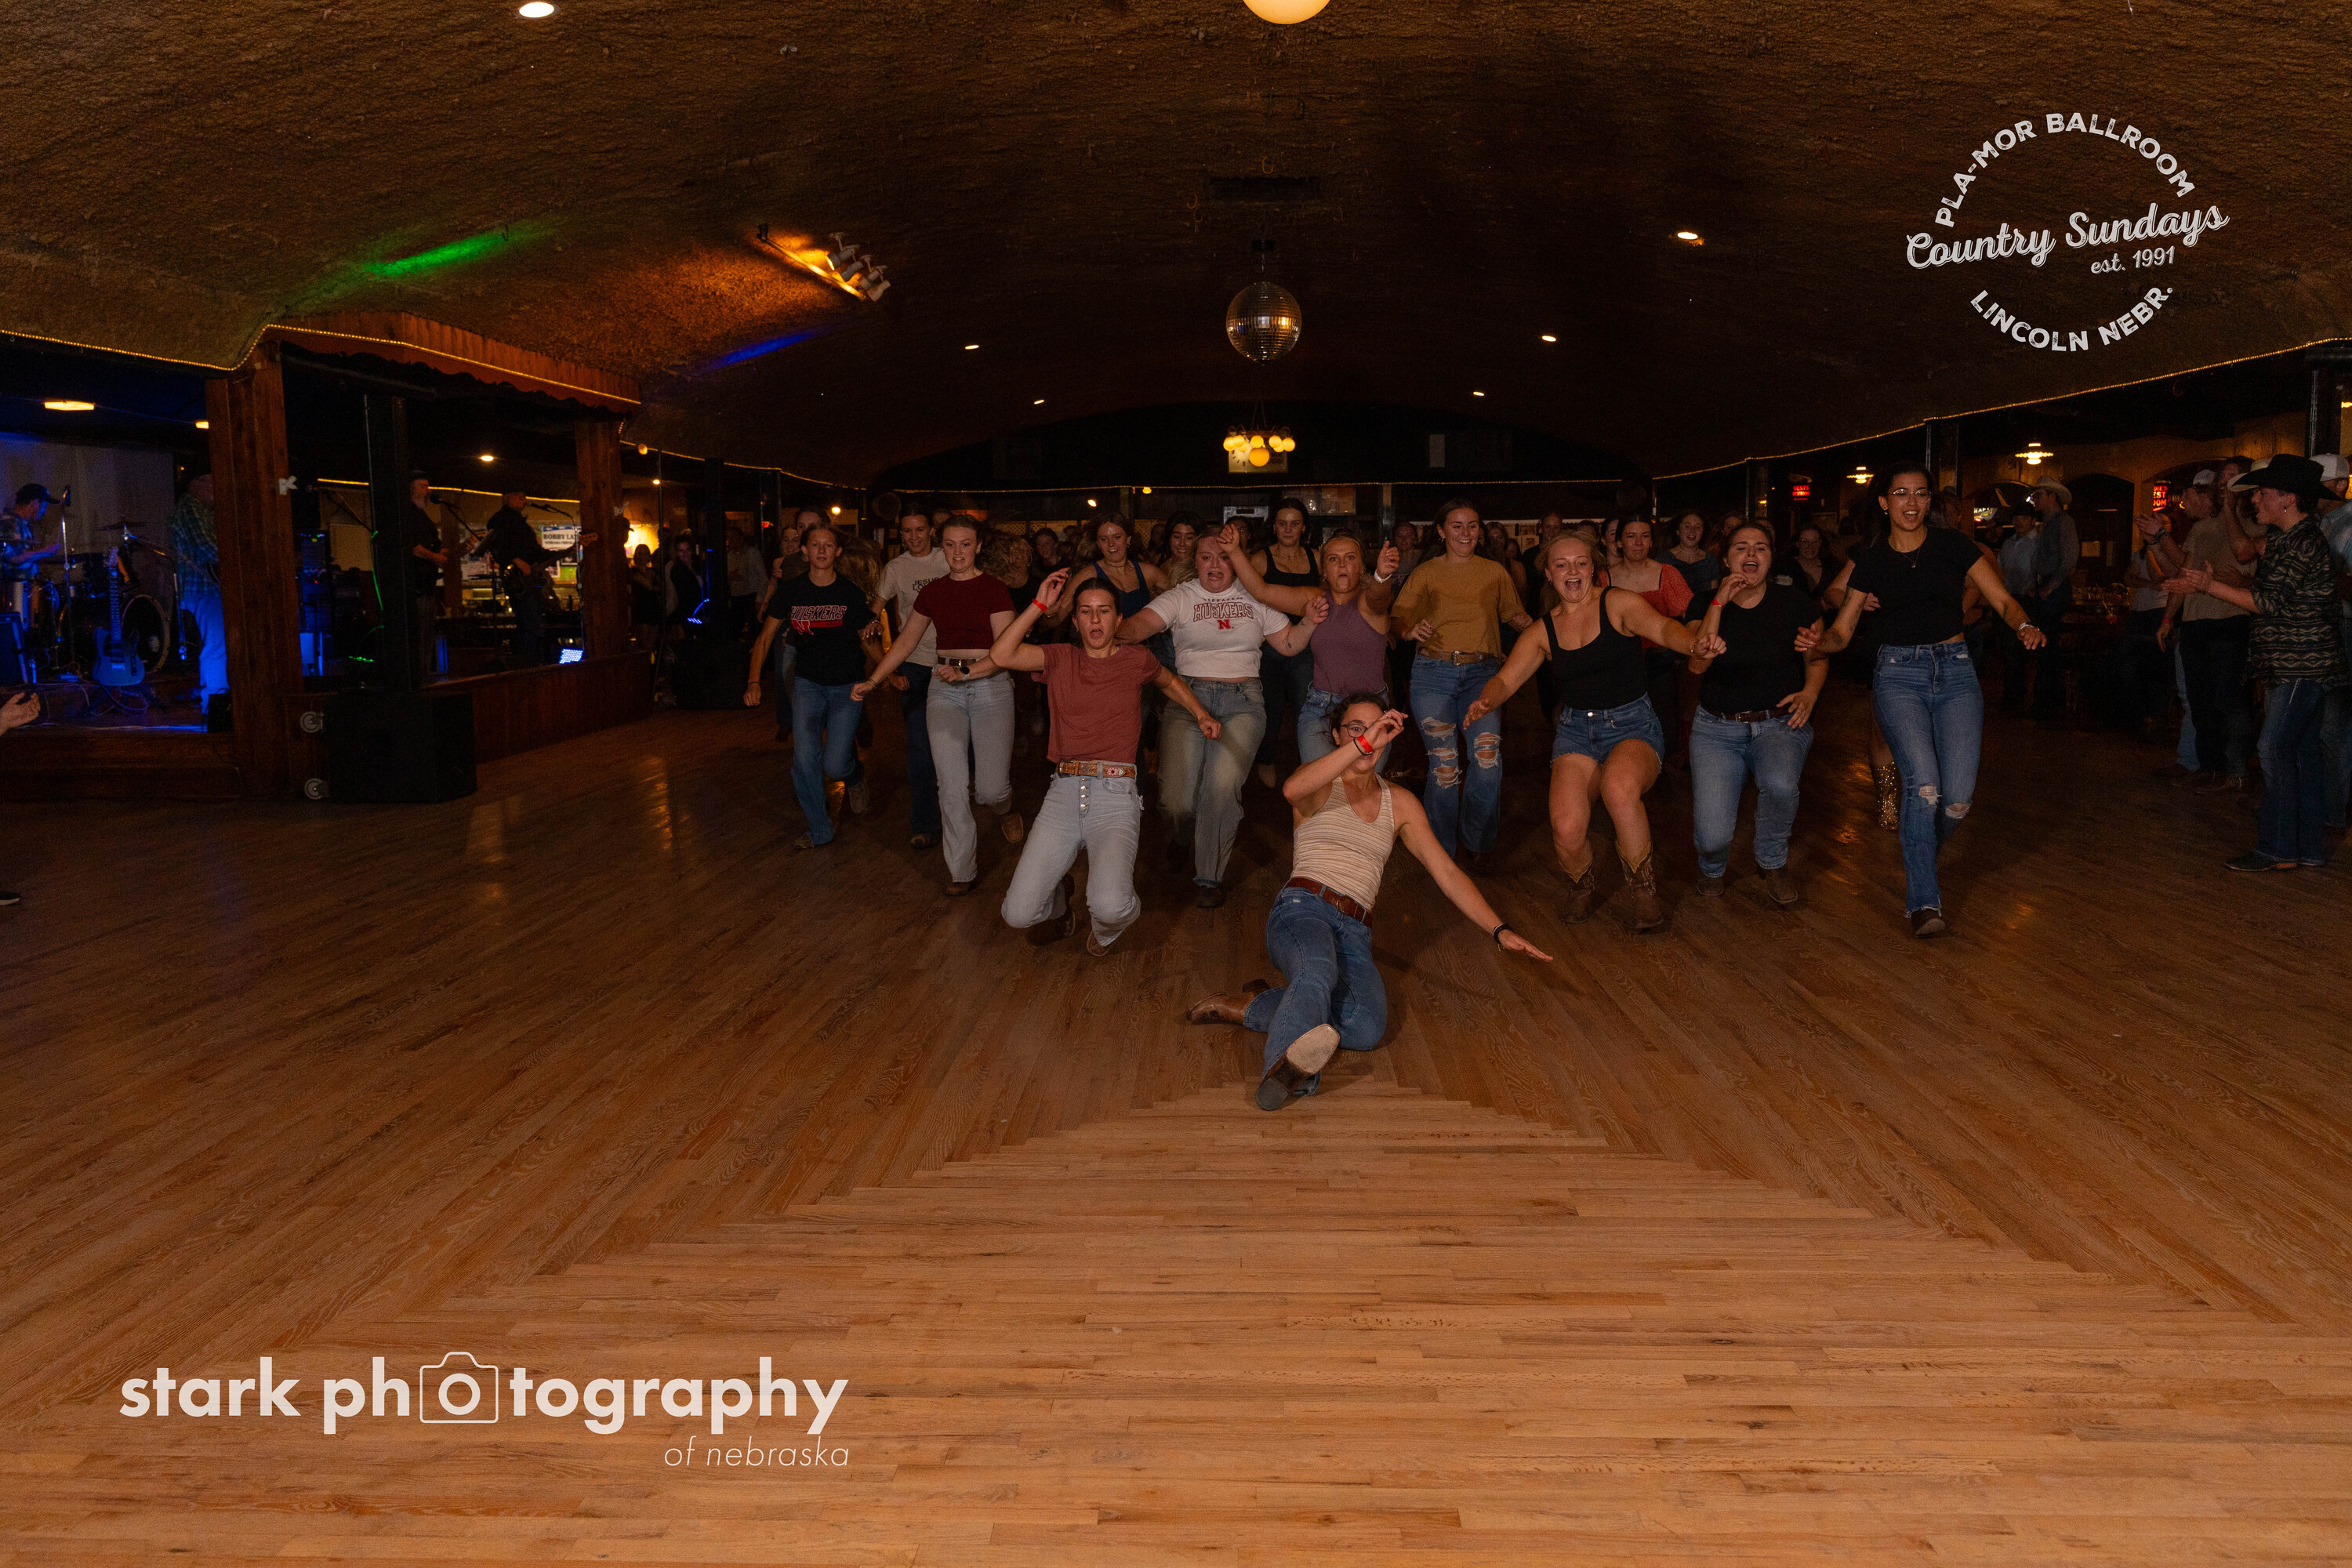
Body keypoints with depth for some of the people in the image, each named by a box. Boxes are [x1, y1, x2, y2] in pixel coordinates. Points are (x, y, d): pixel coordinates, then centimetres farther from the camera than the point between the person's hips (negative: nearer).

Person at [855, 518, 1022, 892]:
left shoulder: (993, 589, -4)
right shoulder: (933, 591, 9)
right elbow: (906, 641, 17)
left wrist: (966, 670, -23)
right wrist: (872, 681, 12)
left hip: (989, 683, -3)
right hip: (943, 688, 3)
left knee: (990, 789, -7)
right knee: (951, 785, -7)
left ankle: (1004, 808, 32)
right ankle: (962, 871, 4)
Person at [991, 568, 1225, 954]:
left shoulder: (1135, 661, 11)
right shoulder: (1060, 658, 12)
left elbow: (1170, 682, 33)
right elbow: (1001, 654, -4)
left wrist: (1200, 714, 19)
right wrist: (1039, 604, -2)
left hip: (1115, 794, -2)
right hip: (1064, 792, 2)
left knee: (1109, 908, -27)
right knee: (1018, 914, -10)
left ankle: (1105, 926, 14)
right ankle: (1060, 898, 28)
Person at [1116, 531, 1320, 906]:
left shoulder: (1254, 598, 14)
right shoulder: (1181, 597, 7)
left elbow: (1288, 644, 17)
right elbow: (1142, 622, -9)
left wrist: (1310, 622, -3)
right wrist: (1112, 634, -30)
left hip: (1243, 701, 1)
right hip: (1188, 696, 0)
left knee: (1222, 787, -23)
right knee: (1176, 798, -14)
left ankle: (1210, 876, -1)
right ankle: (1183, 836, 26)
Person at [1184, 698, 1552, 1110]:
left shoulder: (1400, 804, 22)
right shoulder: (1320, 784, 9)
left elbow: (1447, 873, 19)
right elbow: (1293, 790, -19)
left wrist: (1500, 931, 9)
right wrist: (1362, 743, -23)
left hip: (1355, 934, 4)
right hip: (1302, 909, -4)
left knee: (1367, 1027, -29)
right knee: (1318, 972, -41)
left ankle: (1253, 1006, -18)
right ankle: (1288, 1063, -65)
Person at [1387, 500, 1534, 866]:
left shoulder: (1494, 571, 17)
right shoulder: (1426, 573, 14)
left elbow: (1513, 613, 22)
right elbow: (1398, 615, 11)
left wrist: (1533, 626, 0)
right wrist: (1410, 630, -11)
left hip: (1482, 672, 1)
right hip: (1434, 672, -1)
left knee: (1487, 755, -19)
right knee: (1444, 764, -10)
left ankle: (1476, 840, 1)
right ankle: (1440, 848, 9)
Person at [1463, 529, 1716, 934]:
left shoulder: (1618, 604, -5)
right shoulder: (1545, 630, 8)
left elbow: (1662, 627, -22)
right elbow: (1505, 678, 5)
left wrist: (1694, 641, -45)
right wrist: (1486, 701, -19)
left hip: (1633, 725, -3)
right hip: (1576, 729, 3)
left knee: (1619, 789, -37)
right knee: (1566, 829, -21)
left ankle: (1644, 888, -11)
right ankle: (1582, 886, 17)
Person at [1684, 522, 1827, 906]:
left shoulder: (1795, 602, 1)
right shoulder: (1707, 604, 2)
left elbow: (1817, 659, 12)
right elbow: (1697, 665, -13)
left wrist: (1809, 692, -8)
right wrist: (1719, 603, -17)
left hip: (1780, 722, 0)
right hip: (1717, 727, 0)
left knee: (1779, 784, -36)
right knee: (1711, 838, -17)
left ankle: (1772, 863, -3)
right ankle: (1714, 866, 24)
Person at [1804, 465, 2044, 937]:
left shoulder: (1952, 545, 5)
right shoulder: (1870, 559, 6)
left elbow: (2004, 600, 4)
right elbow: (1841, 632, 7)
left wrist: (2025, 625, -17)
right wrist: (1816, 642, -15)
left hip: (1954, 671, 1)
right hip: (1898, 676, -1)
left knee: (1958, 799, -11)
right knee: (1923, 783, -23)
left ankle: (1918, 860, 23)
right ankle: (1924, 902, -13)